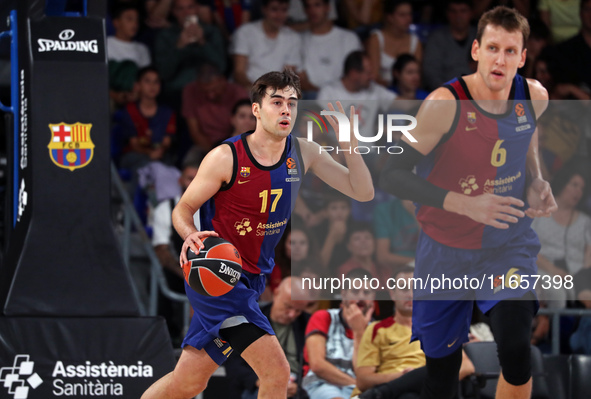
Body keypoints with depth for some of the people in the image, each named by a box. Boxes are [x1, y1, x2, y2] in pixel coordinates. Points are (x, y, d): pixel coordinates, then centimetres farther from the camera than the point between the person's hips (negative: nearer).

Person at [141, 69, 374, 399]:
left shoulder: (303, 153, 1)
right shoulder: (225, 158, -14)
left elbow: (363, 192, 0)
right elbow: (183, 210, -5)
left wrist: (350, 143, -15)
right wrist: (192, 237, -28)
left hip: (253, 279, 6)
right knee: (277, 372, -17)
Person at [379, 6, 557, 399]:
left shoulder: (534, 96, -7)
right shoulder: (445, 104, -21)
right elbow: (393, 175, -19)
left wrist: (536, 182, 1)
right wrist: (466, 205, -27)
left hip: (511, 245, 2)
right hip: (447, 251, -2)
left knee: (515, 349, -24)